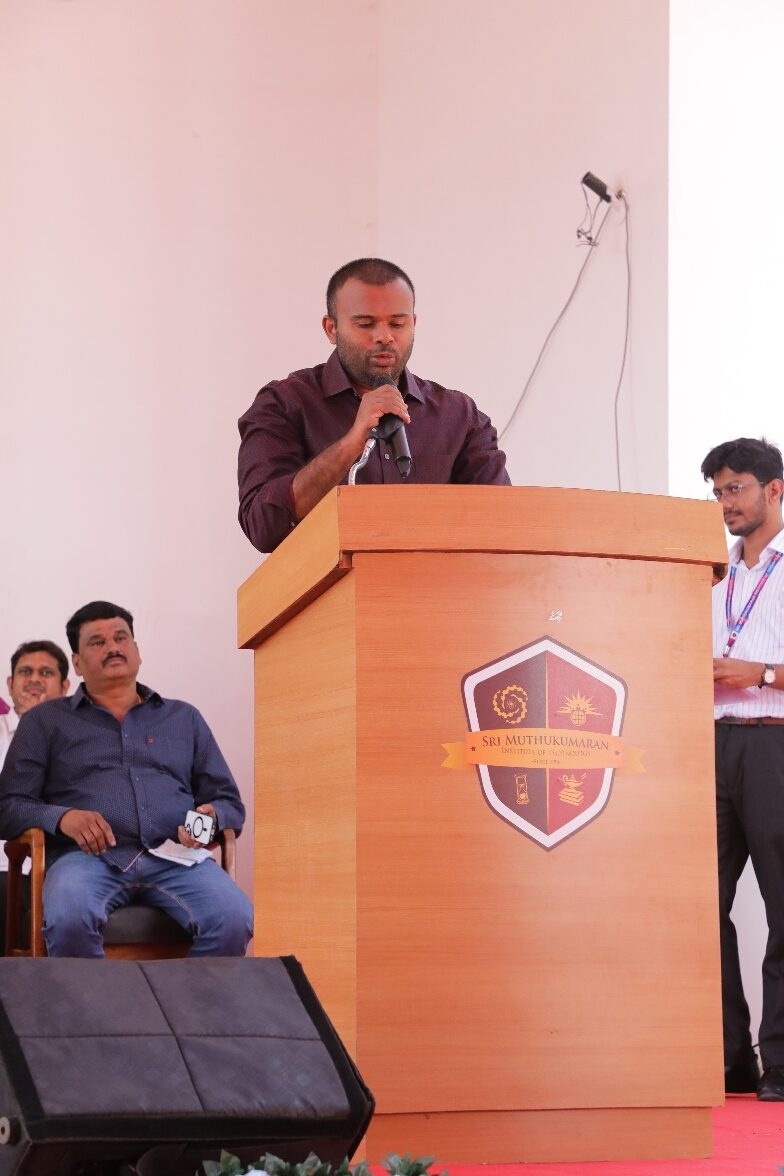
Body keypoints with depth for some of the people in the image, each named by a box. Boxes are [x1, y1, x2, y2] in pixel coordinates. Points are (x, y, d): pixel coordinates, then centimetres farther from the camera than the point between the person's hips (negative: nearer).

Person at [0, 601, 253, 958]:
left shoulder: (184, 718, 26)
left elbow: (230, 803, 23)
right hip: (87, 857, -2)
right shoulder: (44, 722, 20)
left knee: (233, 919, -31)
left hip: (174, 858, 2)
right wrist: (61, 817, -10)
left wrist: (211, 818, -2)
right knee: (69, 919, -39)